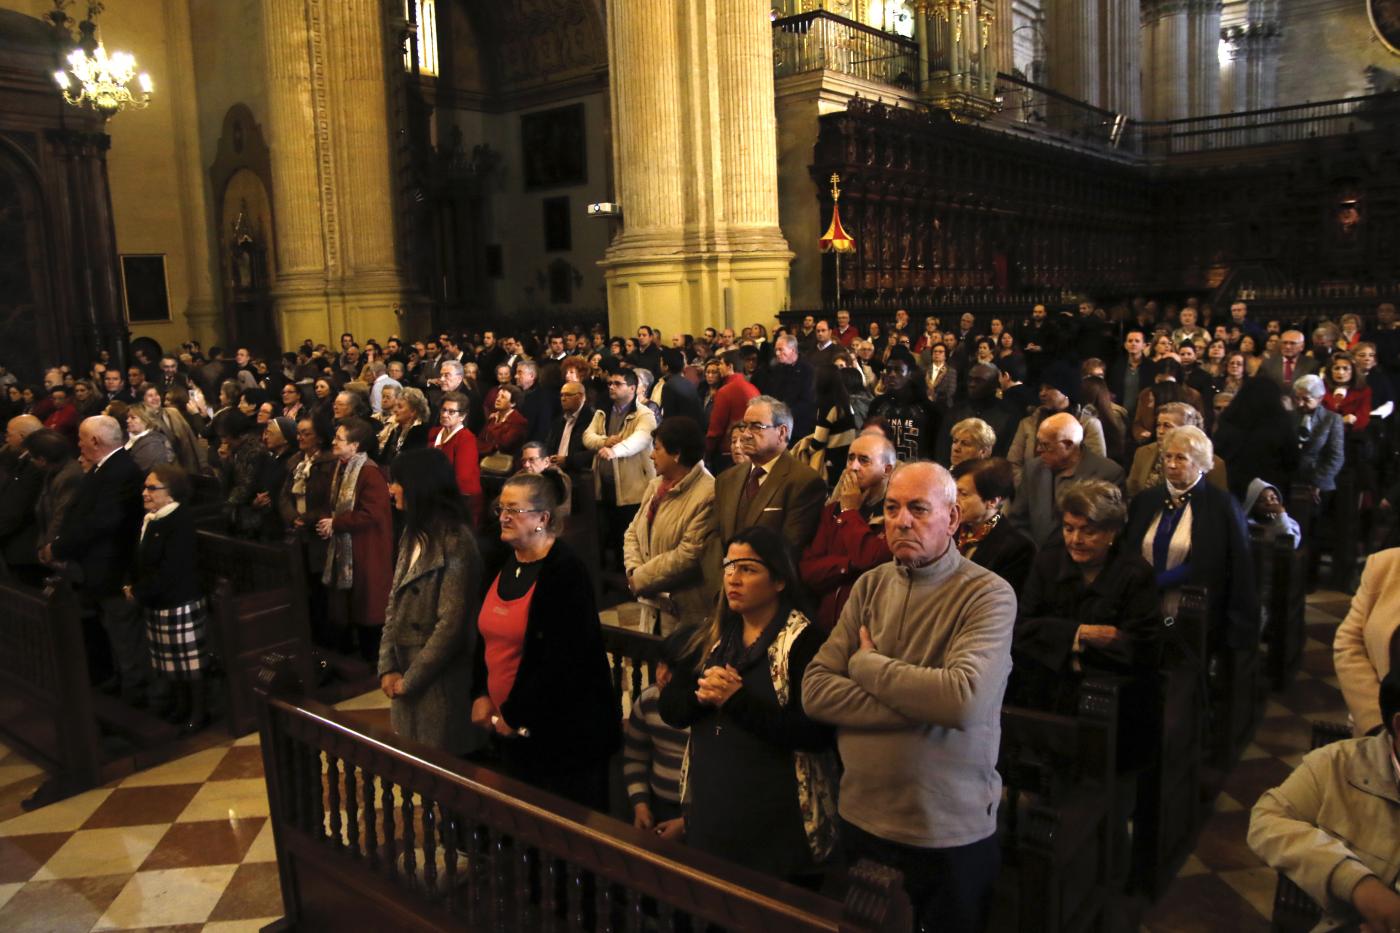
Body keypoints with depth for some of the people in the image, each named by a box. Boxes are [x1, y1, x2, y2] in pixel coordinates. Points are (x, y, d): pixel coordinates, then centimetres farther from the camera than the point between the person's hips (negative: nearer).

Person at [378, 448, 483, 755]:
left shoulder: (456, 542, -18)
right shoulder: (414, 535, 9)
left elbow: (452, 625, -20)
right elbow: (395, 606, 8)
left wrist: (410, 679, -13)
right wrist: (388, 667, -1)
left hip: (439, 681, -8)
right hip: (406, 675, 8)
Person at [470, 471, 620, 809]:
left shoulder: (566, 571, -16)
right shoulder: (504, 563, 8)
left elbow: (563, 660, -20)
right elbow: (487, 635, 16)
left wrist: (516, 714, -14)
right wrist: (481, 696, 3)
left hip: (563, 734, -7)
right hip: (511, 730, 7)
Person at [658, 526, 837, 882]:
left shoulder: (803, 640, -13)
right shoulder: (714, 636, 8)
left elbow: (815, 734, -22)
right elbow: (669, 708, 5)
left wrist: (737, 700, -23)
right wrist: (701, 693, -16)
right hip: (709, 813, 6)